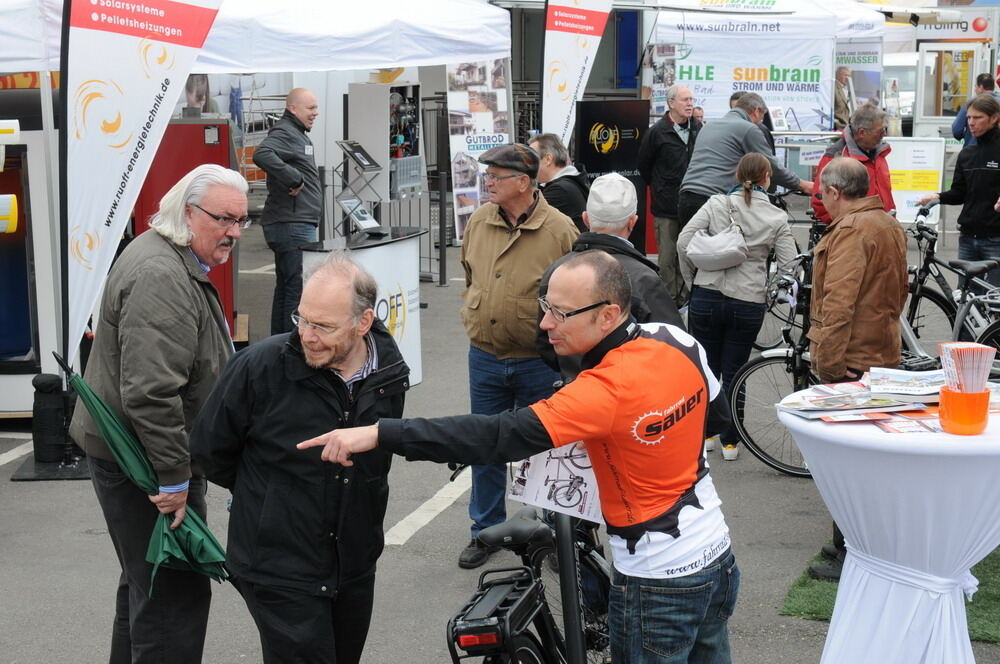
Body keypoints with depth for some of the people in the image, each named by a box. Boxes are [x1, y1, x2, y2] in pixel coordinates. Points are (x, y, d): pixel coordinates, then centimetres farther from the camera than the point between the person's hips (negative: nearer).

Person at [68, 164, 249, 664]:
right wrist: (172, 477, -25)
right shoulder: (161, 277, -24)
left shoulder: (179, 264, 13)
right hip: (141, 459, -11)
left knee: (146, 582, 23)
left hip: (132, 452, 11)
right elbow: (151, 392, -30)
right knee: (174, 597, -7)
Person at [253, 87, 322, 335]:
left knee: (285, 287, 16)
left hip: (299, 224, 11)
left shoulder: (298, 135, 21)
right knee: (298, 288, -10)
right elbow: (262, 155, -31)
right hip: (293, 224, -11)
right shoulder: (284, 133, -13)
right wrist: (294, 180, -26)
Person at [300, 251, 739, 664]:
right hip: (718, 558, 8)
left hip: (658, 585, -8)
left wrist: (378, 434, -40)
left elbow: (499, 437, -36)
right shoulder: (679, 340, -6)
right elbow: (717, 416, 13)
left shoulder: (609, 390, -29)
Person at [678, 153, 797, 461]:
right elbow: (789, 265, -3)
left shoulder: (717, 203, -2)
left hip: (706, 297, 0)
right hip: (748, 304, 0)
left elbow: (684, 241, -7)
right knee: (733, 373, 11)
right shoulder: (777, 218, 0)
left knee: (705, 368, 17)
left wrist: (692, 280, 6)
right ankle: (730, 441, 15)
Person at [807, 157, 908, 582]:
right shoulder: (888, 225, 14)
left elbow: (839, 302, -24)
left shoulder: (851, 231, -17)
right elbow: (899, 291, 23)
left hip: (851, 359, -10)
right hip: (883, 353, 10)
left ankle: (851, 555, -1)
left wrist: (828, 362, -22)